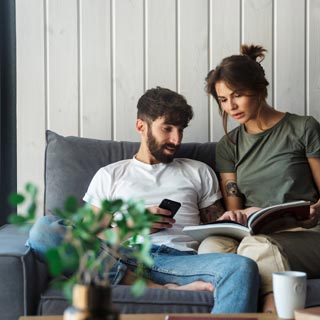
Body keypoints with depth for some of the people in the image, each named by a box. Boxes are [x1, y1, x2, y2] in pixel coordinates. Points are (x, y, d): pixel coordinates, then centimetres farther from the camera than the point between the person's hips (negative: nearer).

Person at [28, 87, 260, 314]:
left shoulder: (198, 172, 27)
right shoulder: (110, 175, 22)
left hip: (180, 259, 0)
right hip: (121, 260, 0)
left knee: (243, 267, -33)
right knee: (43, 230, -28)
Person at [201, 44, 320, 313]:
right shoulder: (228, 146, 19)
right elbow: (233, 207, 15)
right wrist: (235, 217, -9)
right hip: (253, 233, 3)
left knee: (256, 246, -38)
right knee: (211, 245, -32)